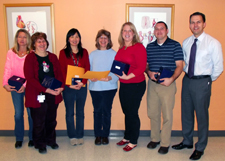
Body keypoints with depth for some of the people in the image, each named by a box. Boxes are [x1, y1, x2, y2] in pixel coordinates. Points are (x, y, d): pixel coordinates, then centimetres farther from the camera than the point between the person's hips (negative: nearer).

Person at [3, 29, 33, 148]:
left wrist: (25, 85, -19)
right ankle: (19, 138, 23)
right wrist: (5, 83, -14)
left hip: (29, 87, -2)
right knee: (18, 113, 9)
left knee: (31, 112, 2)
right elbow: (7, 70, -1)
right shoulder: (11, 53, 4)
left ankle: (32, 138, 18)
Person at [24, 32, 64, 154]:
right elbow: (30, 78, -13)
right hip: (37, 96, -4)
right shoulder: (30, 58, -5)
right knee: (39, 122, 6)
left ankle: (50, 140, 35)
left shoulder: (53, 57, 10)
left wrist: (60, 87, -10)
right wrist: (46, 89, -20)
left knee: (51, 120, 16)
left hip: (53, 95, 4)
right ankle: (40, 144, 25)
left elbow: (59, 74, 9)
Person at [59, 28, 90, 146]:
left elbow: (87, 69, 4)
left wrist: (83, 82, -10)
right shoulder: (63, 52, 3)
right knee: (69, 113, 4)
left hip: (82, 86, 2)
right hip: (68, 87, -1)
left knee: (80, 112, 8)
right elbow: (61, 71, -1)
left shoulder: (84, 52, 9)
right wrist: (69, 84, -12)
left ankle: (80, 136, 20)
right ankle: (72, 136, 17)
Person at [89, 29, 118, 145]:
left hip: (109, 87, -2)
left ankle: (105, 135, 21)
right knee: (97, 111, 9)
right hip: (95, 87, 2)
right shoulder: (92, 54, 8)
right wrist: (90, 78, -12)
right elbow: (88, 70, 9)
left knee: (106, 111, 5)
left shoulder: (113, 54, 0)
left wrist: (111, 78, -22)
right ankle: (98, 135, 22)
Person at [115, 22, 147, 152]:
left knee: (133, 113, 2)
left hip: (136, 85, -7)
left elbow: (141, 67, -18)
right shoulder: (121, 48, 10)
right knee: (126, 112, 17)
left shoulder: (139, 47, -12)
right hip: (123, 85, 7)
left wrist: (128, 76, -26)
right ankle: (127, 137, 32)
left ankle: (133, 141, 19)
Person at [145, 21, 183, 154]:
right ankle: (155, 139, 29)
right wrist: (149, 72, -7)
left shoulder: (175, 45, -2)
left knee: (167, 115, 2)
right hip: (152, 84, 4)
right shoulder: (149, 47, 11)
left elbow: (179, 66, -5)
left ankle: (165, 143, 16)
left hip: (168, 85, -4)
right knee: (153, 113, 11)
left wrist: (171, 79, -20)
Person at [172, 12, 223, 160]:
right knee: (186, 113, 16)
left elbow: (218, 67, -7)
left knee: (202, 115, 4)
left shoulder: (213, 43, -11)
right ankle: (187, 141, 35)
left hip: (202, 82, -5)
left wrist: (208, 81, 0)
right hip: (187, 80, 5)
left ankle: (200, 148, 22)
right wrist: (187, 72, 9)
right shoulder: (186, 42, 5)